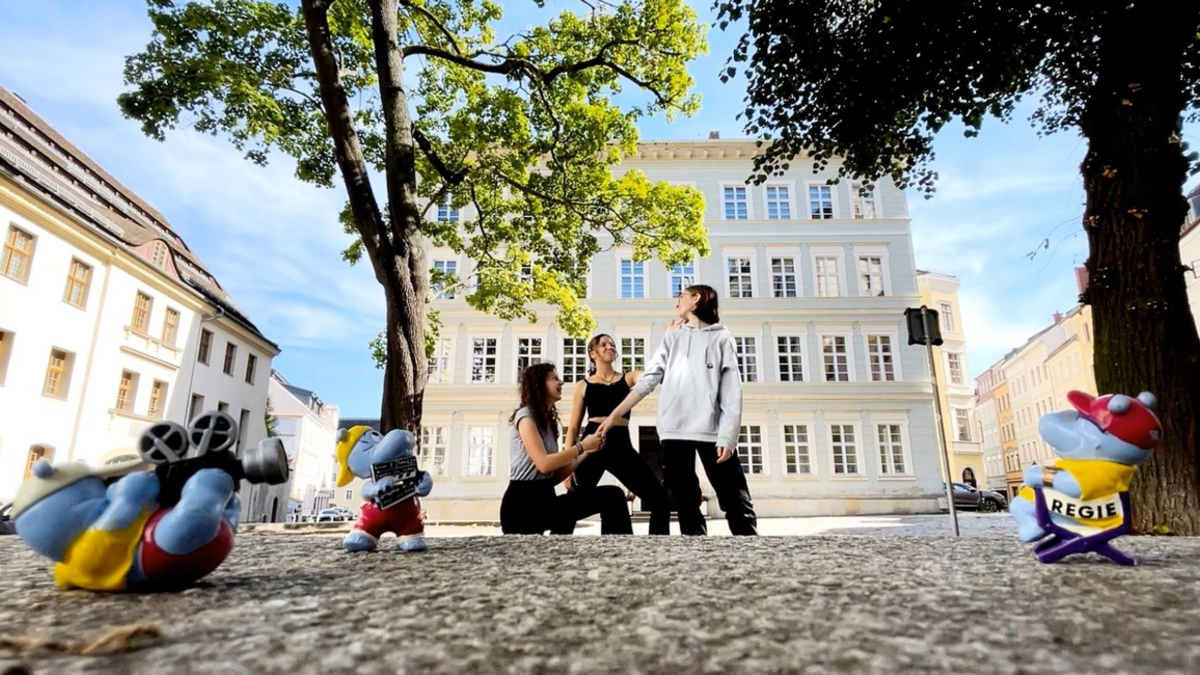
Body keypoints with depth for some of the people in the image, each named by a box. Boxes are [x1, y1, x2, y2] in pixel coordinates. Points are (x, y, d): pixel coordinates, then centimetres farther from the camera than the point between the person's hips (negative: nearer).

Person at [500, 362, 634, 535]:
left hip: (543, 499, 8)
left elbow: (556, 475, 14)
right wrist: (581, 446, -8)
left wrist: (586, 453, 3)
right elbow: (543, 464, -17)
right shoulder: (526, 415, -5)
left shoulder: (548, 420, 21)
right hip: (523, 504, -8)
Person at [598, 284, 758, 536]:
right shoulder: (673, 337, 18)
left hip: (712, 430, -4)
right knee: (685, 502, 6)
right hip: (675, 430, 4)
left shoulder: (721, 338, 6)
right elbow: (648, 378, 11)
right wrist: (614, 415, 2)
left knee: (735, 500, -3)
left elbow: (732, 392, -2)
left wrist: (727, 436, -14)